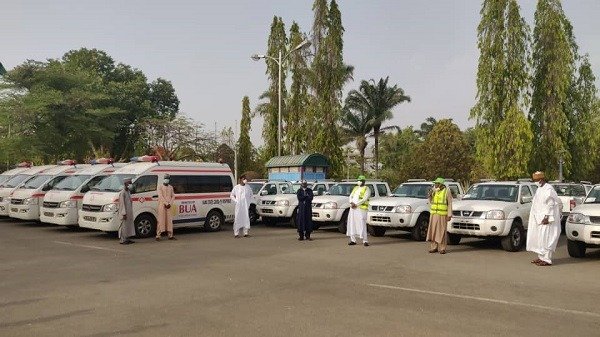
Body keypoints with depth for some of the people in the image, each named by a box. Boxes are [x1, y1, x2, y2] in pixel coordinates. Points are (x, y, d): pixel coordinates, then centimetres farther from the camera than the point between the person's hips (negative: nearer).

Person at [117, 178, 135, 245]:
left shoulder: (128, 192, 14)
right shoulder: (122, 193, -14)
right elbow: (122, 204, -17)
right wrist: (124, 213, -20)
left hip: (129, 213, 9)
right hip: (125, 213, -9)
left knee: (129, 225, 13)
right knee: (124, 226, -5)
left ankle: (127, 239, 20)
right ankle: (122, 240, 1)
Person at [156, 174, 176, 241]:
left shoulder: (171, 187, 14)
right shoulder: (160, 187, -1)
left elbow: (173, 196, 10)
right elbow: (160, 196, -11)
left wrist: (170, 204, -4)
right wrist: (166, 203, -17)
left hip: (169, 206, 5)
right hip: (162, 206, -4)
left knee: (169, 220, 6)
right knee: (161, 220, -6)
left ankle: (170, 235, 11)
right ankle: (158, 235, -5)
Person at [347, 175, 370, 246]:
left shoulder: (366, 189, 1)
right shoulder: (355, 188, 22)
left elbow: (364, 199, -11)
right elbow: (351, 196, 15)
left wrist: (356, 204, -17)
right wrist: (351, 203, -6)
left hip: (361, 209, -7)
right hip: (352, 208, 7)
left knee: (362, 225, -12)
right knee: (352, 224, 5)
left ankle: (365, 241, -8)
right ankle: (353, 240, 12)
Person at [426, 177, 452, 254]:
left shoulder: (447, 192, -5)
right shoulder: (434, 191, 11)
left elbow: (450, 204, -6)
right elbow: (431, 202, 17)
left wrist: (449, 215, -12)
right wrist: (430, 195, -2)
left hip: (442, 215, -5)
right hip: (433, 214, 5)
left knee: (442, 231, -4)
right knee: (433, 230, 3)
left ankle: (442, 248, 1)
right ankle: (434, 247, 10)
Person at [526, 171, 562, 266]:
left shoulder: (548, 189, -14)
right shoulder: (539, 189, 15)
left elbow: (550, 204, -19)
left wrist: (547, 217, -22)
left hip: (546, 218, -10)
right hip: (539, 218, 10)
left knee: (545, 238, -9)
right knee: (538, 238, 12)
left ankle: (547, 259, -6)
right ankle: (541, 257, 19)